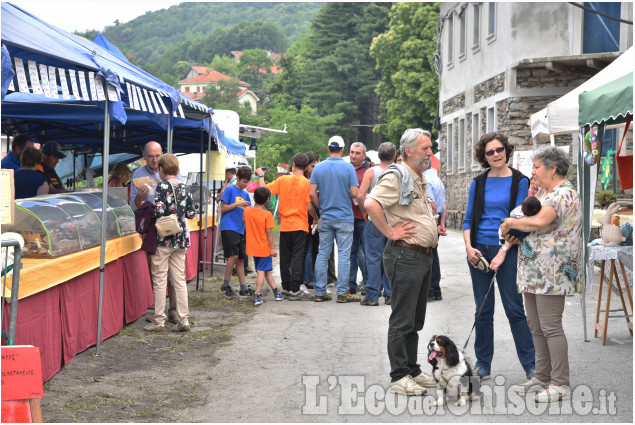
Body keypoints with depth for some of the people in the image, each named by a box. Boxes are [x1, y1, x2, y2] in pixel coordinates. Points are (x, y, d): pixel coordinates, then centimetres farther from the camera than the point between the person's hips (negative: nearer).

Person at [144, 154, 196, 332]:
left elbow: (158, 212, -17)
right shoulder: (184, 187, 6)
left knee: (160, 280, 1)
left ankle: (159, 321, 5)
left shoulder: (163, 186, -11)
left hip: (164, 238, -6)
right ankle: (183, 320, 7)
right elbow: (191, 213, 6)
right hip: (181, 238, 6)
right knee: (179, 279, 8)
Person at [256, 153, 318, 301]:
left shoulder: (283, 179, -1)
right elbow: (309, 207, -10)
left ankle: (286, 287, 19)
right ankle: (294, 290, -7)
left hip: (285, 226, 2)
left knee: (285, 258, 11)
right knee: (297, 257, -3)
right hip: (300, 226, -2)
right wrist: (316, 218, 9)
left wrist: (261, 175, 17)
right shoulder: (307, 183, -7)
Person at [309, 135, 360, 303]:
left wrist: (321, 208, 12)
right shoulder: (348, 167, -7)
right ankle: (342, 292, 0)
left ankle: (320, 292, 9)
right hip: (344, 218, -3)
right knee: (343, 255, 0)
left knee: (322, 254, 7)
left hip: (325, 218, 3)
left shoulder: (318, 167, 2)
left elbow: (312, 193, -1)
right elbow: (354, 193, -12)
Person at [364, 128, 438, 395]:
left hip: (424, 257, 9)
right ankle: (399, 377, 3)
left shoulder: (420, 179, 17)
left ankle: (412, 370, 24)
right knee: (402, 320, -3)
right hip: (405, 256, -9)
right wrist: (390, 232, -22)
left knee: (415, 320, 15)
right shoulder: (396, 176, -13)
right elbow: (371, 203, -29)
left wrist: (433, 225, 18)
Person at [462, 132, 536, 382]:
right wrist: (468, 247, -5)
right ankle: (482, 363, 17)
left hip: (506, 250, -3)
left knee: (514, 309, -4)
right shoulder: (478, 183, 9)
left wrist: (503, 253, -15)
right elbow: (468, 219, 11)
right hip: (479, 250, 3)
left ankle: (531, 365, 2)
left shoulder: (519, 181, -2)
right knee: (483, 310, 8)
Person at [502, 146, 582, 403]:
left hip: (551, 273, -10)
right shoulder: (543, 192, 18)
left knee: (550, 327, -9)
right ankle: (542, 377, 22)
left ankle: (560, 385, -4)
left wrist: (510, 223, -14)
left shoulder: (564, 194, -15)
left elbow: (540, 221, -30)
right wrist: (513, 232, 6)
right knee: (536, 326, 13)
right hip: (533, 272, 10)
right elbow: (528, 214, 28)